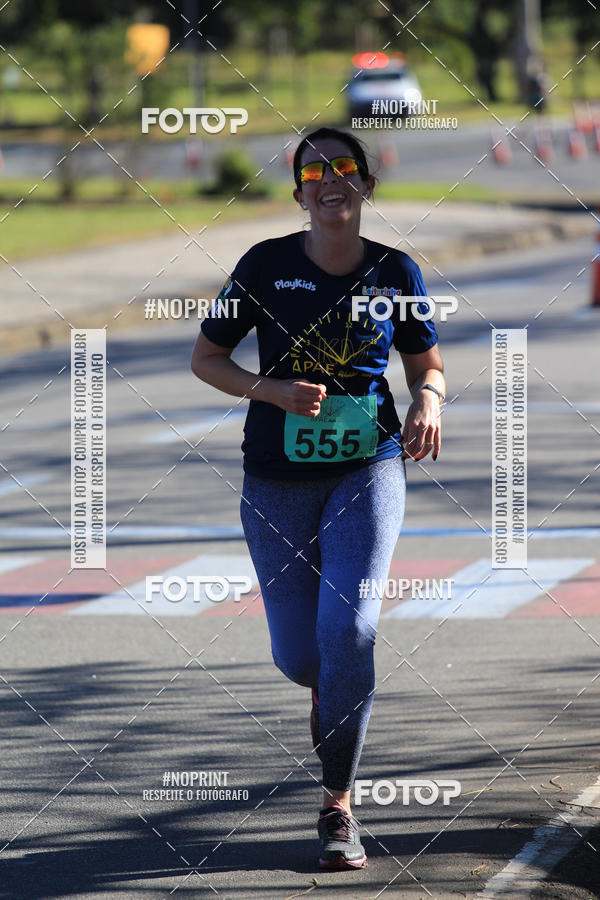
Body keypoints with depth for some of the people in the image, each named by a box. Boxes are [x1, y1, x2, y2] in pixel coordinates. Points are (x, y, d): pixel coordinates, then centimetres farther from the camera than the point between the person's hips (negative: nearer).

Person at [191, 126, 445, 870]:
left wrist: (427, 401, -11)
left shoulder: (395, 273, 0)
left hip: (368, 468, 0)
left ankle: (338, 806, -9)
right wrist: (272, 390, -15)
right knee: (299, 655, 2)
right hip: (279, 479, 0)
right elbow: (205, 357, 2)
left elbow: (427, 364, 12)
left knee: (350, 626, -18)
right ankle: (330, 692, 43)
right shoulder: (266, 266, -4)